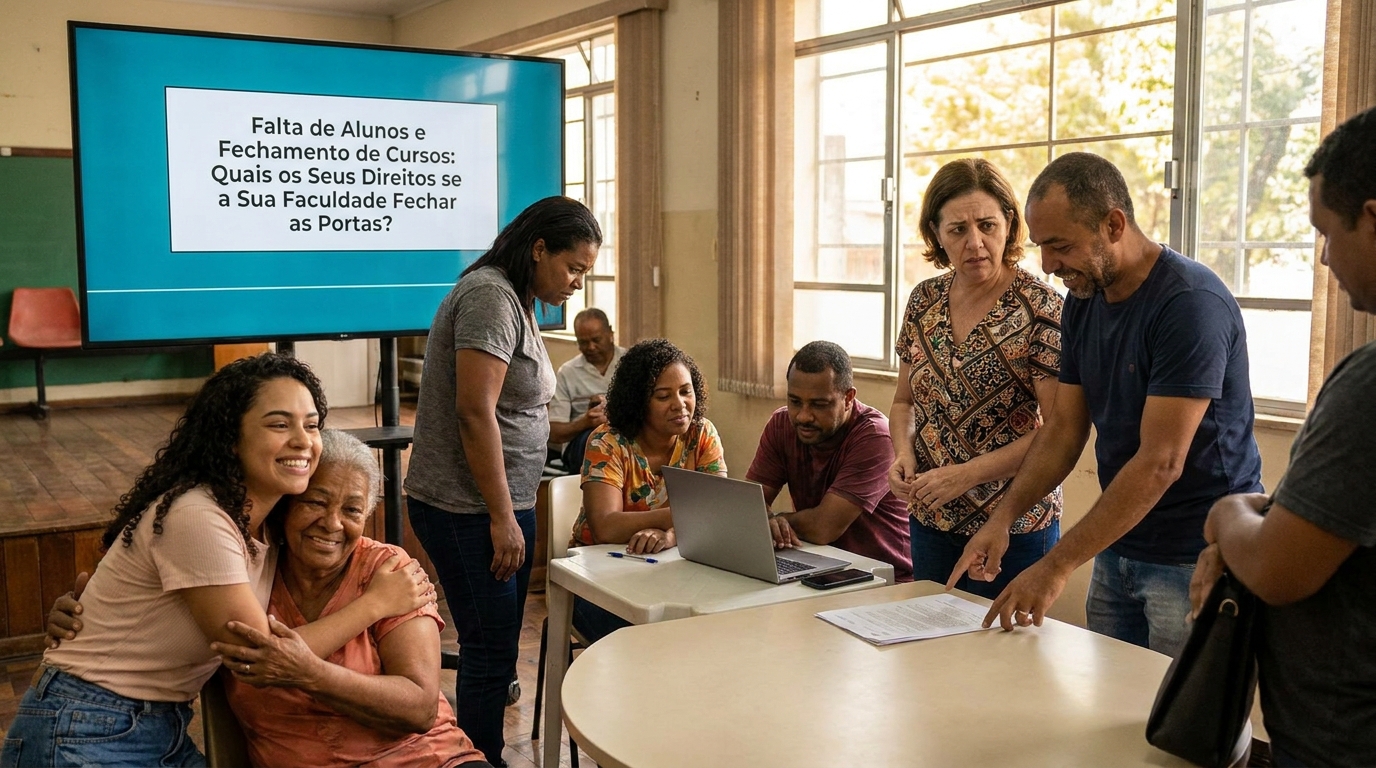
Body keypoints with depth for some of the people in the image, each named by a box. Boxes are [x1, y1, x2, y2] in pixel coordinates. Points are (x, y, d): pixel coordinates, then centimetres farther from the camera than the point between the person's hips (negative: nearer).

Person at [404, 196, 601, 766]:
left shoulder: (516, 302, 17)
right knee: (490, 655, -4)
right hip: (469, 513, -10)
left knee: (496, 650, 14)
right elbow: (474, 412, -21)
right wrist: (503, 519, -19)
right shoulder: (490, 296, -15)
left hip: (500, 506, 10)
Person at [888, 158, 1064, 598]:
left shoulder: (1040, 309, -13)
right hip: (931, 523, 5)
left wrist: (968, 473, -21)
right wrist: (903, 453, -6)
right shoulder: (925, 301, 3)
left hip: (1013, 527, -5)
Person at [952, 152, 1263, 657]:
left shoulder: (1191, 303, -21)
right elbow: (1065, 427, 8)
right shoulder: (1084, 300, 4)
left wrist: (1057, 567, -26)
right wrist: (1003, 517, -6)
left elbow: (1160, 462, -25)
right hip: (1118, 547, 7)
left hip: (1196, 558, -7)